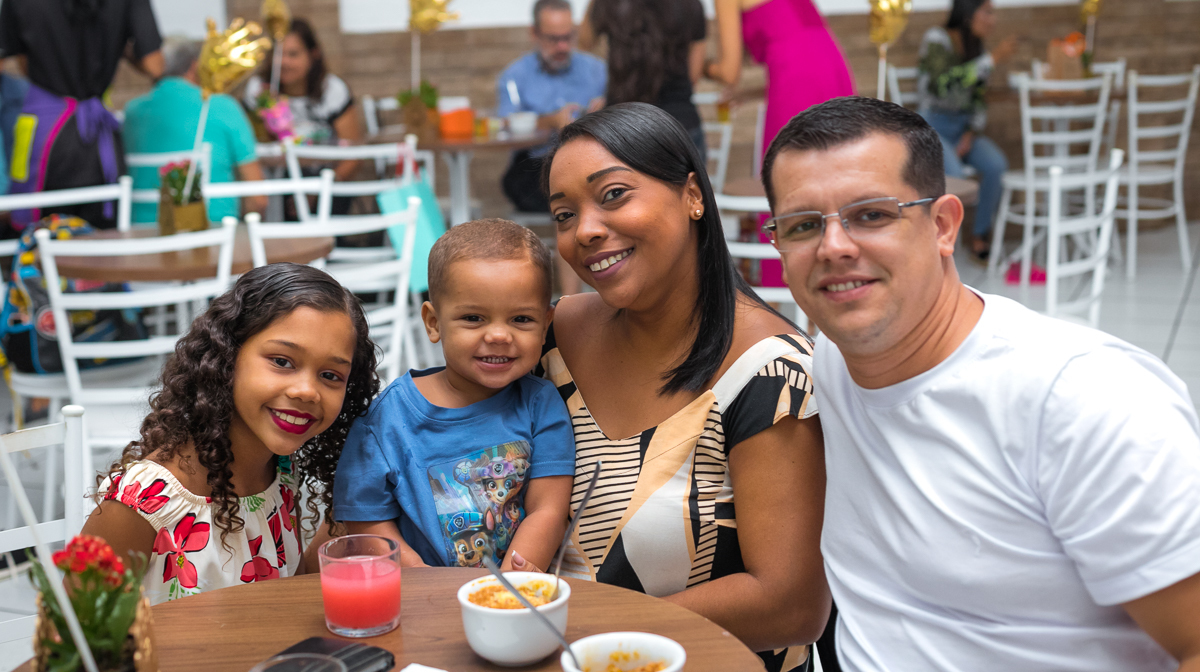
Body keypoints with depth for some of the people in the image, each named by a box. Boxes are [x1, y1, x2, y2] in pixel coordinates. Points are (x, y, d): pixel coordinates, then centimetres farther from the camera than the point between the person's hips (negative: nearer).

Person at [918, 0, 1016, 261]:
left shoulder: (976, 47, 8)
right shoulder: (936, 40, -12)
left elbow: (979, 100, 13)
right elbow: (944, 84, -28)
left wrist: (971, 134, -5)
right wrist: (992, 60, -27)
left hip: (963, 127, 6)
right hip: (931, 126, -6)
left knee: (997, 165, -22)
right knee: (952, 173, -33)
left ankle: (980, 236, -7)